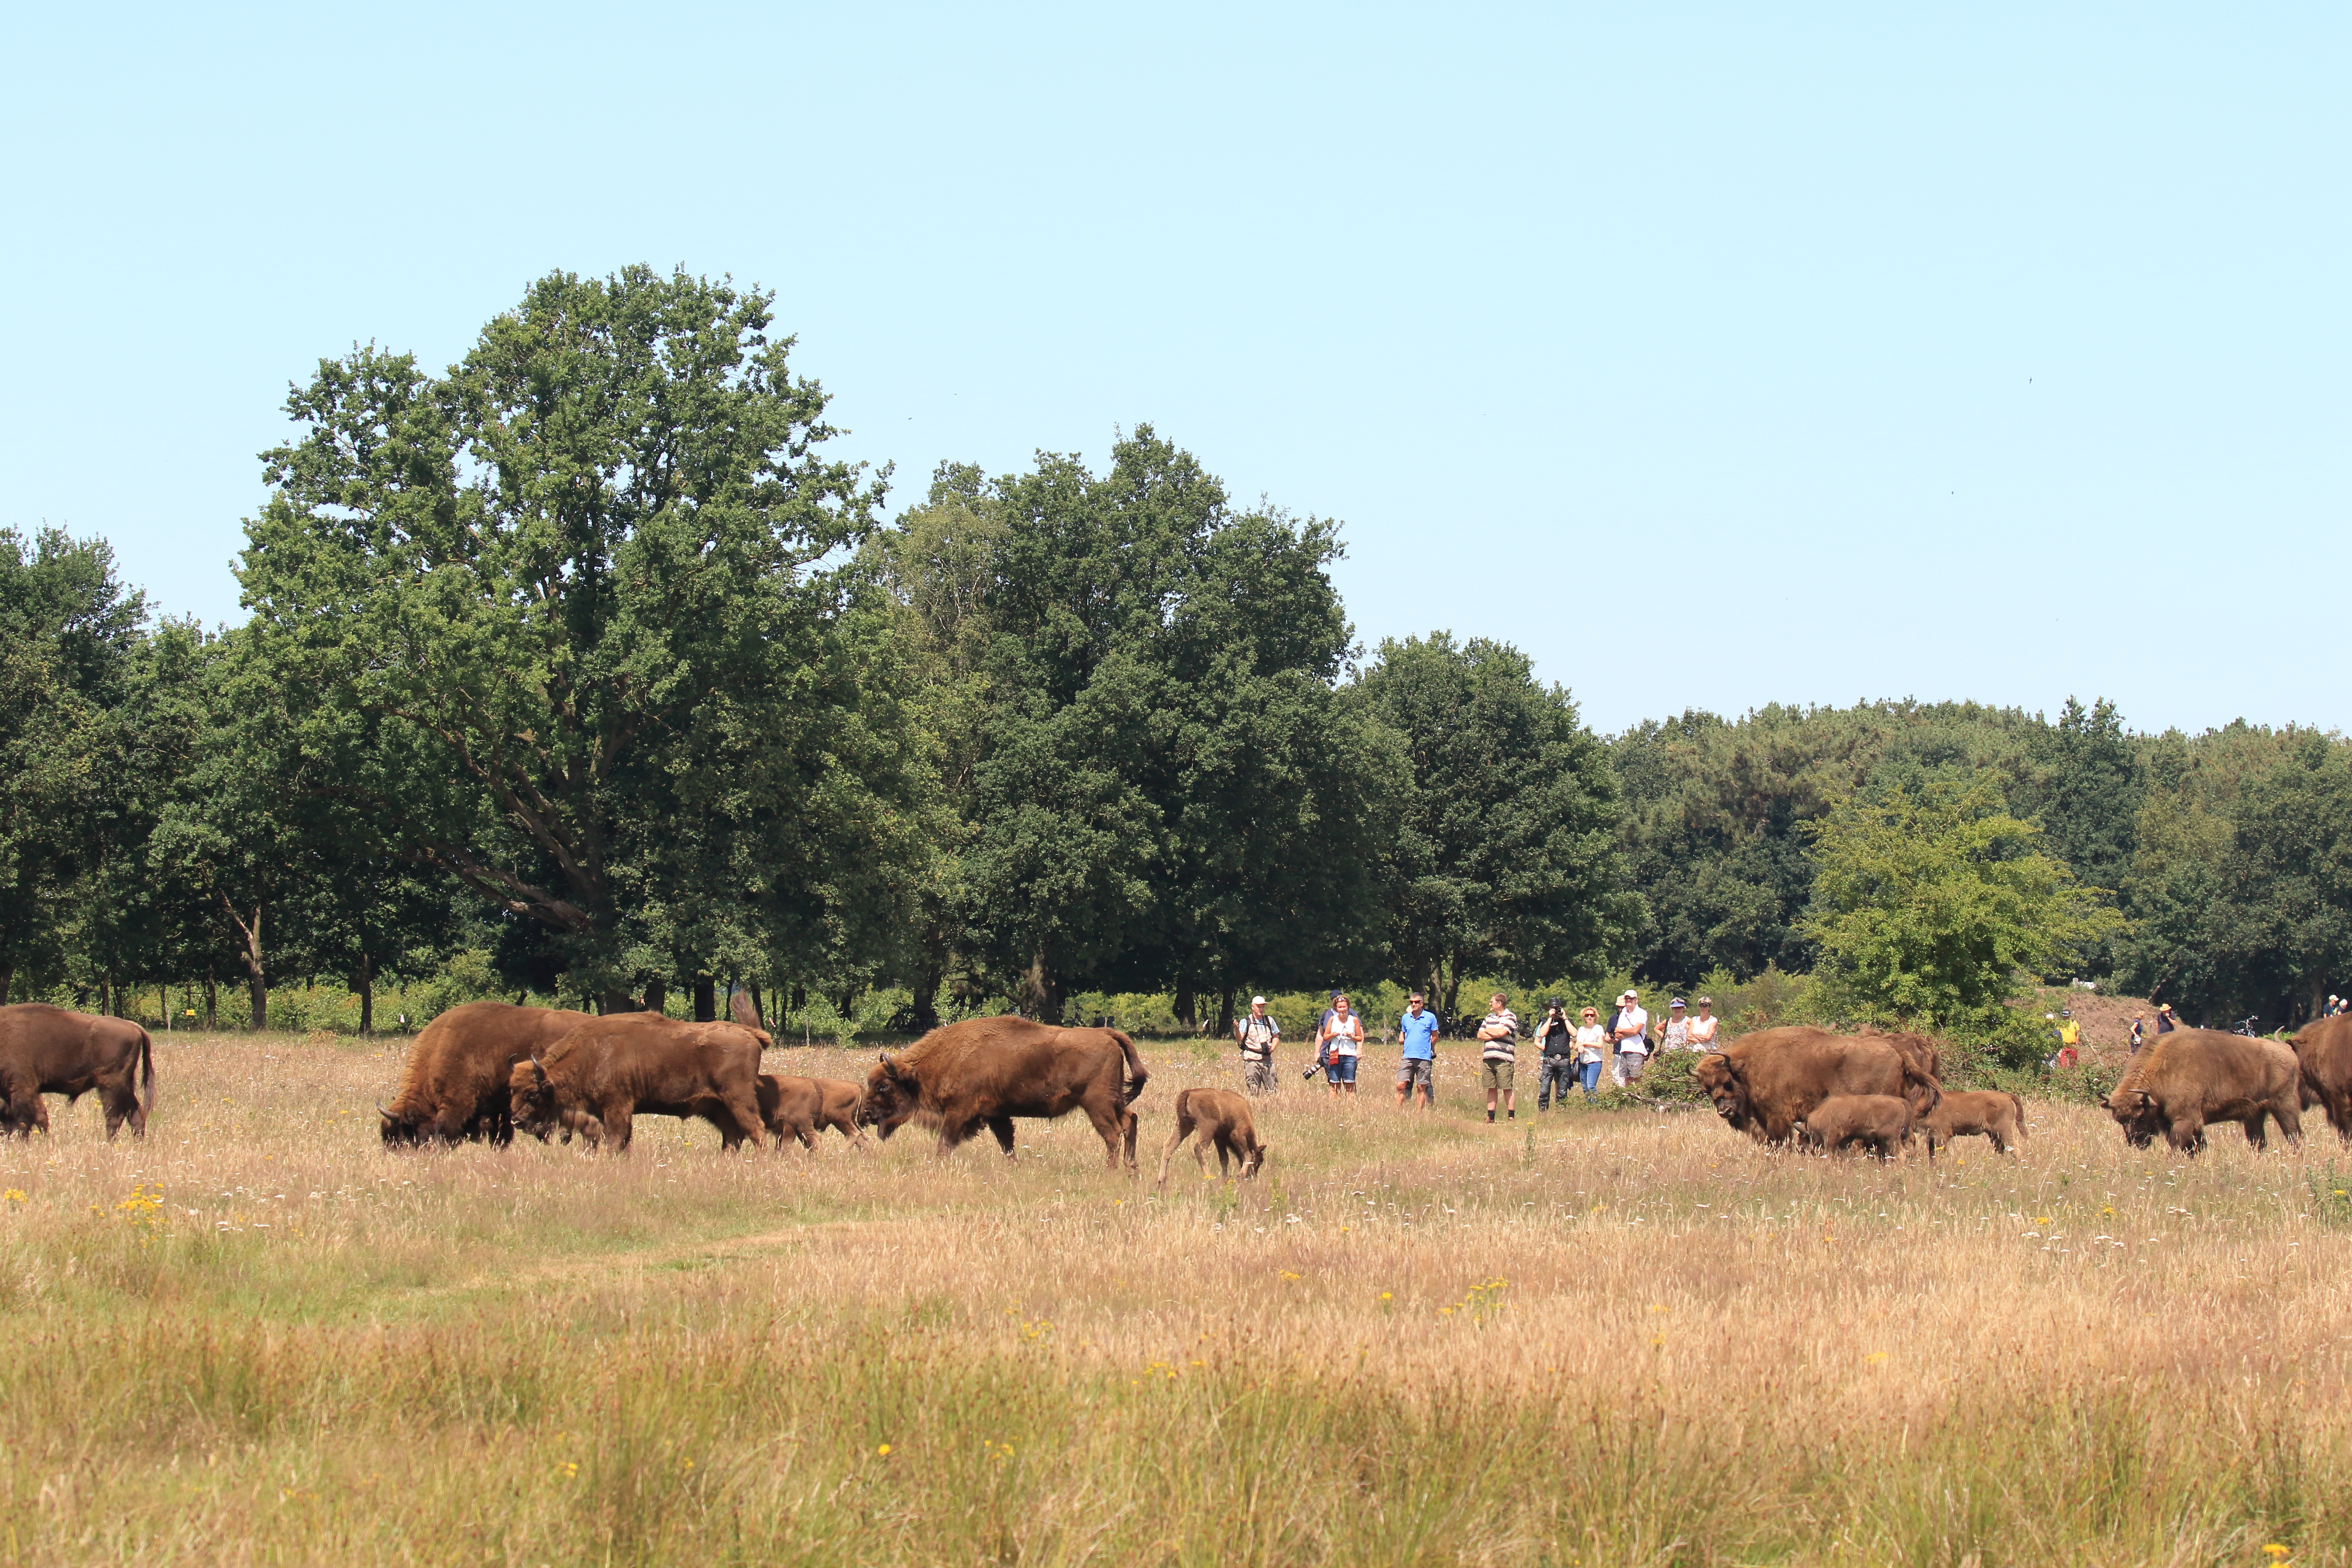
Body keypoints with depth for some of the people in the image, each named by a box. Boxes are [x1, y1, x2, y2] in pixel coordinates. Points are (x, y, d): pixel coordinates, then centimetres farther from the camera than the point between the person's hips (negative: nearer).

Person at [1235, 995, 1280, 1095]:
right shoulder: (1246, 1022, 1)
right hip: (1252, 1059, -3)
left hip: (1267, 1058, 3)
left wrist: (1272, 1048, 2)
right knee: (1253, 1089, -3)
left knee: (1271, 1088, 2)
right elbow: (1239, 1038, -11)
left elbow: (1276, 1037, 20)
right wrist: (1237, 1028, -31)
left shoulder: (1269, 1021, 12)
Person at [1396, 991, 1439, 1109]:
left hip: (1424, 1058, -3)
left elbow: (1435, 1038, 7)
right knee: (1401, 1086, -6)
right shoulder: (1406, 1018, 11)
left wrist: (1427, 1049, 6)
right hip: (1408, 1058, 3)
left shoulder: (1430, 1017, 0)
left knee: (1422, 1087, 2)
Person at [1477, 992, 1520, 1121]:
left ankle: (1512, 1116, -1)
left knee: (1507, 1089, -4)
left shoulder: (1510, 1017, 0)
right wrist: (1496, 1035, -3)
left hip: (1504, 1059, -6)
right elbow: (1480, 1035, 11)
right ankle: (1490, 1117, 8)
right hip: (1488, 1058, 6)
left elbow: (1502, 1033, -14)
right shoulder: (1489, 1018, 19)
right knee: (1491, 1089, 6)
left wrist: (1488, 1031, 3)